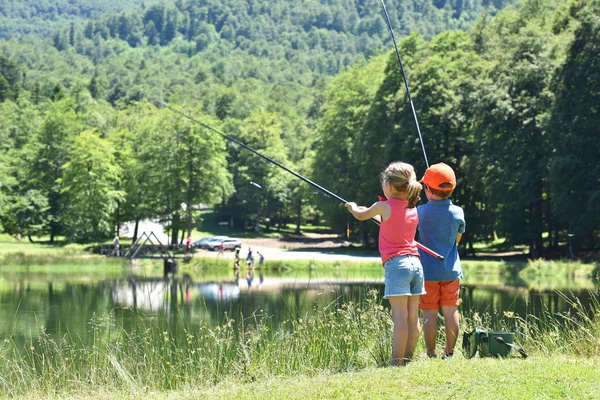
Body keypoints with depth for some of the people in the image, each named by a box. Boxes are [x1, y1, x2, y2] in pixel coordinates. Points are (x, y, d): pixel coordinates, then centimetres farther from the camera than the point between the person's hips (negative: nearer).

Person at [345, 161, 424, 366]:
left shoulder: (385, 206, -4)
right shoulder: (413, 209, 14)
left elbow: (360, 216, 13)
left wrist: (353, 207, 34)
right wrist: (374, 213, 41)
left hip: (396, 264, -7)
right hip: (415, 263, 7)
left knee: (400, 317, -10)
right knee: (413, 317, 7)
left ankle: (397, 362, -10)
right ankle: (407, 358, 11)